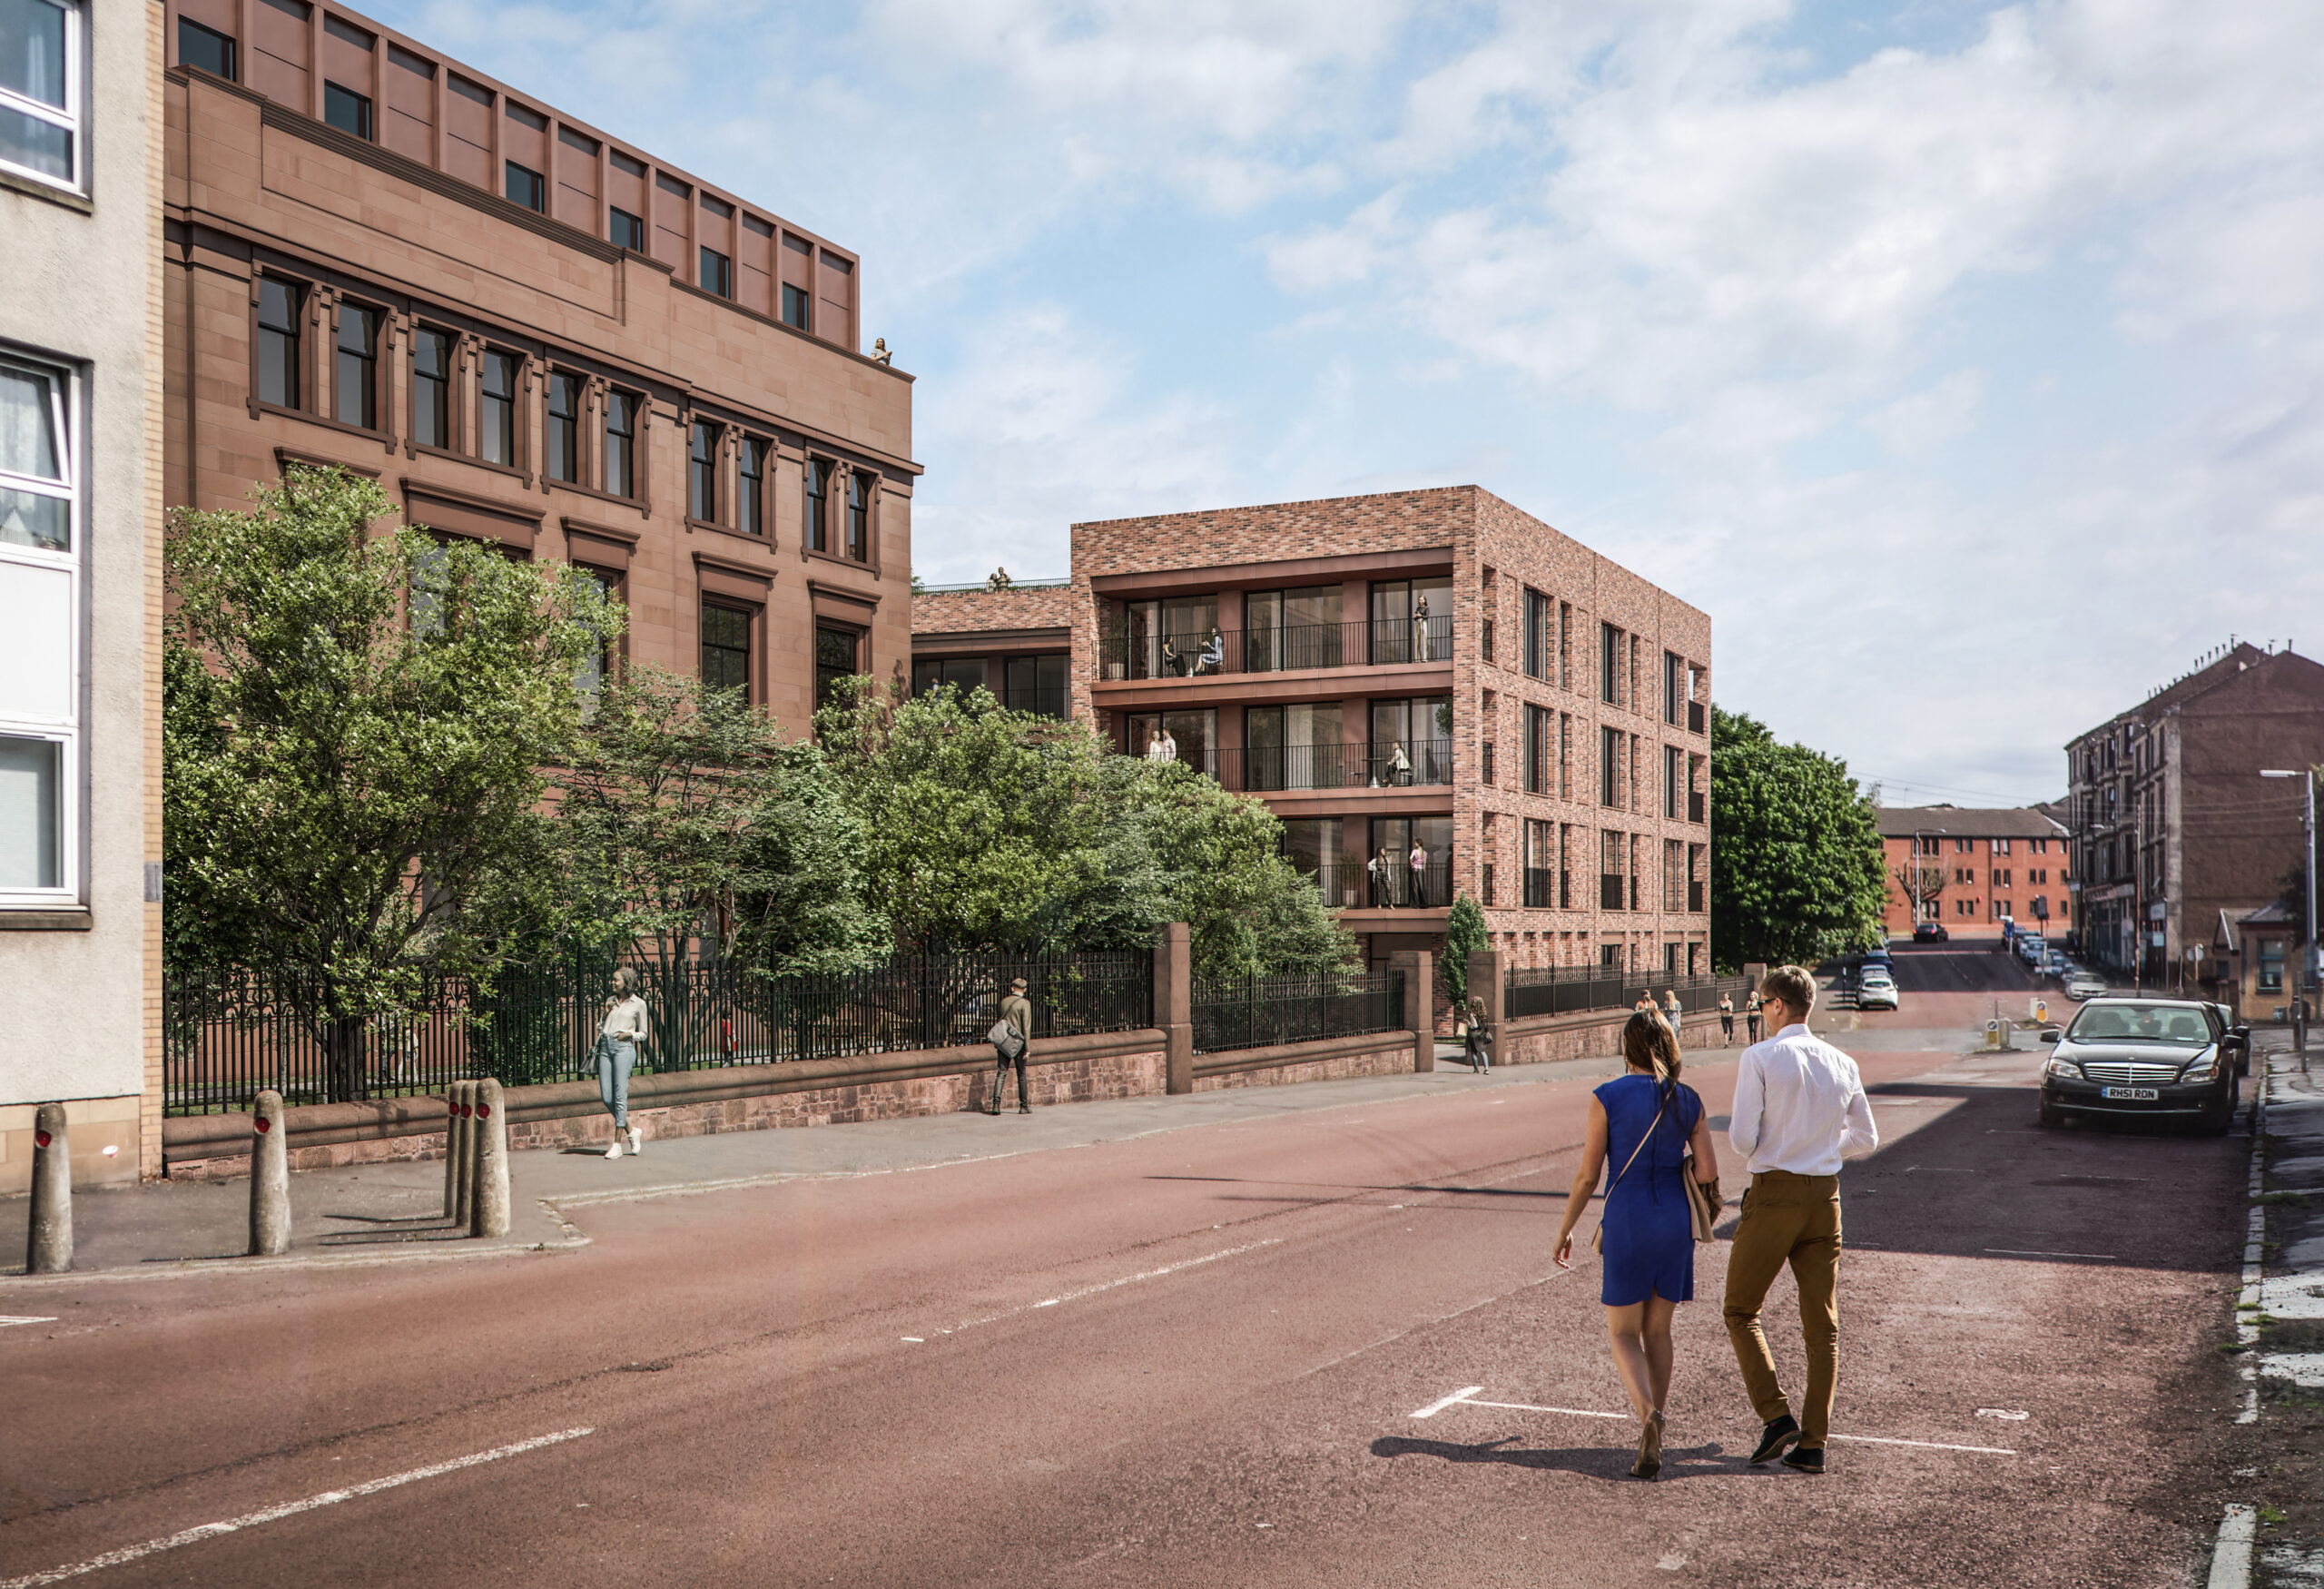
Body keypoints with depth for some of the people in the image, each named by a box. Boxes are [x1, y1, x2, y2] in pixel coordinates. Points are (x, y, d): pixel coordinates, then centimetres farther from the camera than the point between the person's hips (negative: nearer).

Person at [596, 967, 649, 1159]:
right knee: (607, 1097, -1)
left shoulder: (638, 1004, 5)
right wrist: (606, 1013, 5)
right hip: (605, 1046, 5)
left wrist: (629, 1034, -9)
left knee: (620, 1096, -10)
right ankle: (631, 1131, 18)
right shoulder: (610, 1001, 18)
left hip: (624, 1047, -5)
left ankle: (617, 1145, -8)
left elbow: (643, 1034, 9)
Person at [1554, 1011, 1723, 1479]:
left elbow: (1587, 1175, -5)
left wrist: (1566, 1229, 6)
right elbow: (1708, 1174, -3)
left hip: (1626, 1223, -3)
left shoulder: (1607, 1097, -7)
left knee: (1623, 1333, 7)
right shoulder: (1688, 1101, 2)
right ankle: (1653, 1439, 19)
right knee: (1657, 1330, 17)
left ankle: (1648, 1417, -19)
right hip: (1675, 1222, 3)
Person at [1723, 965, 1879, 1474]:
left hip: (1774, 1193, -5)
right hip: (1825, 1195, 5)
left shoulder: (1760, 1057, -11)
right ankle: (1812, 1444, 10)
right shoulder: (1842, 1064, 5)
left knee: (1741, 1310, 10)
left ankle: (1776, 1415, -2)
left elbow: (1742, 1139, -15)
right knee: (1822, 1325, 9)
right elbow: (1866, 1138, 13)